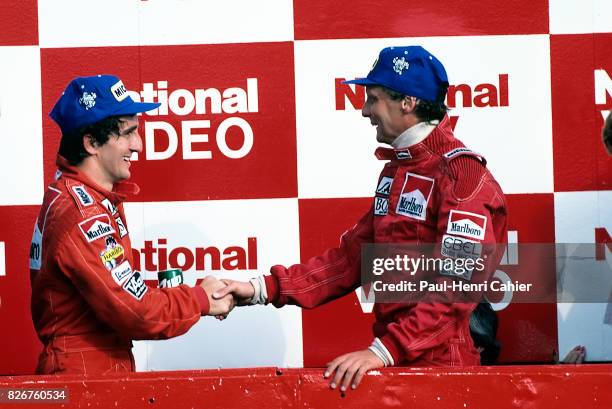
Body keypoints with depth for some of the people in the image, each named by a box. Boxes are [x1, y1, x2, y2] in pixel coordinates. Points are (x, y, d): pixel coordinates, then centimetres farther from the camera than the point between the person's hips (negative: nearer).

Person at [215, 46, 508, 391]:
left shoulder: (463, 175, -14)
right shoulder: (395, 171, 15)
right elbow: (353, 255, 11)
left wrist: (384, 350, -26)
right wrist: (263, 289, 2)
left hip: (440, 364, -8)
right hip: (394, 361, 8)